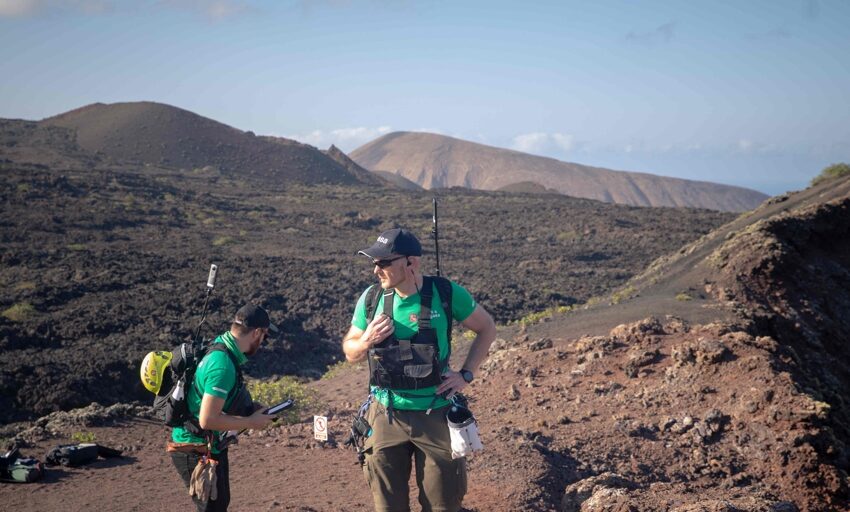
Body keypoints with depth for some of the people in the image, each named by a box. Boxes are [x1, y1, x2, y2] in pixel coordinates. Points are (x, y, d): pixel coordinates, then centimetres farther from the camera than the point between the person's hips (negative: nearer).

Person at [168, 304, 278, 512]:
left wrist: (249, 410, 7)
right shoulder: (223, 365, -27)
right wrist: (250, 422, -18)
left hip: (210, 447, 10)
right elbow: (208, 420, -30)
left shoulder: (220, 348, 3)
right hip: (197, 452, -10)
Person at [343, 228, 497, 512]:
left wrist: (466, 374, -6)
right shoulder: (372, 298, -6)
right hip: (386, 416, 2)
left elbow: (487, 328, 4)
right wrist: (368, 340, -16)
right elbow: (350, 352, 7)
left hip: (436, 415, -2)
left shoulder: (447, 293, -12)